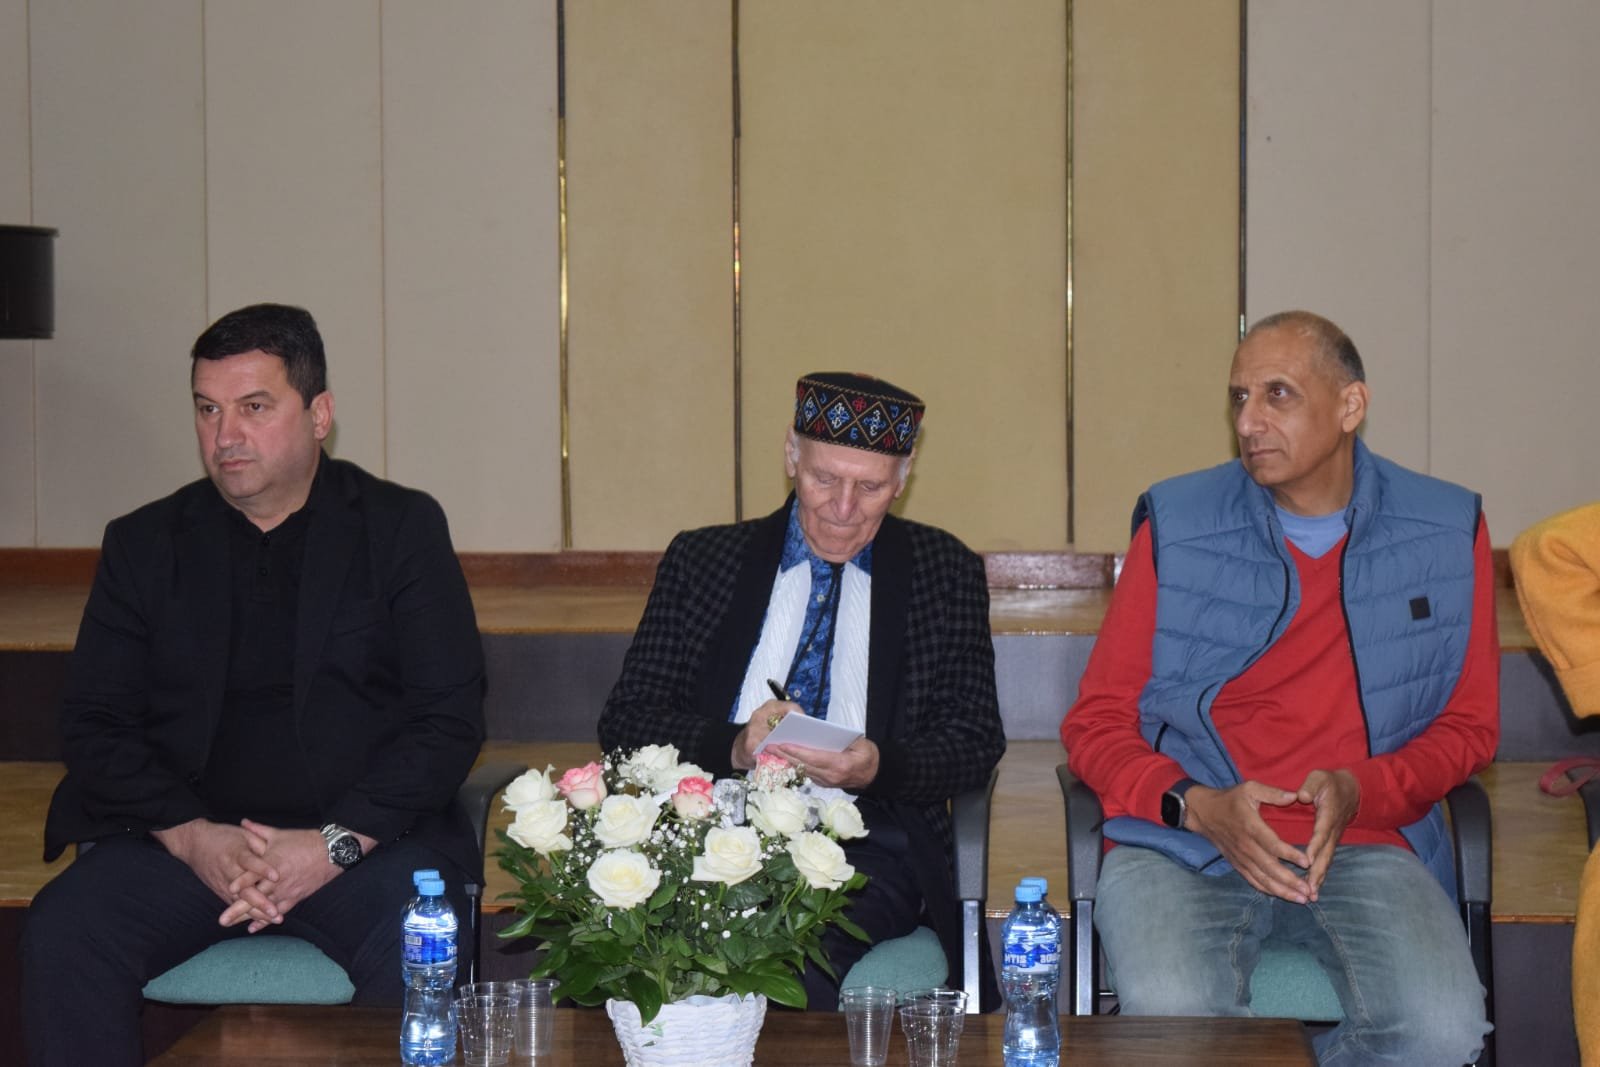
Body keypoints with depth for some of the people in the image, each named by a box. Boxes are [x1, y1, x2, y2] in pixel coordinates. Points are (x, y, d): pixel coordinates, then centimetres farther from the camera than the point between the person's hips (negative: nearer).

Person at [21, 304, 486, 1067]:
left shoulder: (401, 527, 6)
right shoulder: (144, 542, 13)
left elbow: (451, 717, -1)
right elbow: (93, 724, 7)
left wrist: (337, 844, -14)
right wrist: (192, 835, -11)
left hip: (364, 836, -2)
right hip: (182, 838, 2)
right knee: (60, 935, -26)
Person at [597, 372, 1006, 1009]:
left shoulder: (943, 573, 15)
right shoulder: (703, 562, 15)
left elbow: (976, 742, 7)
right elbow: (625, 723, 8)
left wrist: (879, 767, -14)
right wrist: (732, 747, -13)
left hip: (866, 842, -1)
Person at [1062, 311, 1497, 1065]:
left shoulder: (1446, 534, 6)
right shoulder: (1177, 528, 1)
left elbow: (1468, 726, 12)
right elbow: (1095, 724, 5)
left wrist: (1359, 792, -8)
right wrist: (1196, 806, -14)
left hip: (1362, 844, 2)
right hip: (1183, 846, -1)